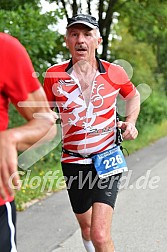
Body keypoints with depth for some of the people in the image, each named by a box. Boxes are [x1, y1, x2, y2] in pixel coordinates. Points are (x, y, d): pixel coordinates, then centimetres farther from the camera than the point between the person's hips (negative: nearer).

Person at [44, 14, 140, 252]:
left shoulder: (114, 73, -6)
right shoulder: (54, 75, -6)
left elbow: (133, 96, 15)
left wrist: (130, 122, -2)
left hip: (107, 160, -2)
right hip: (73, 162, 2)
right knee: (86, 228, 20)